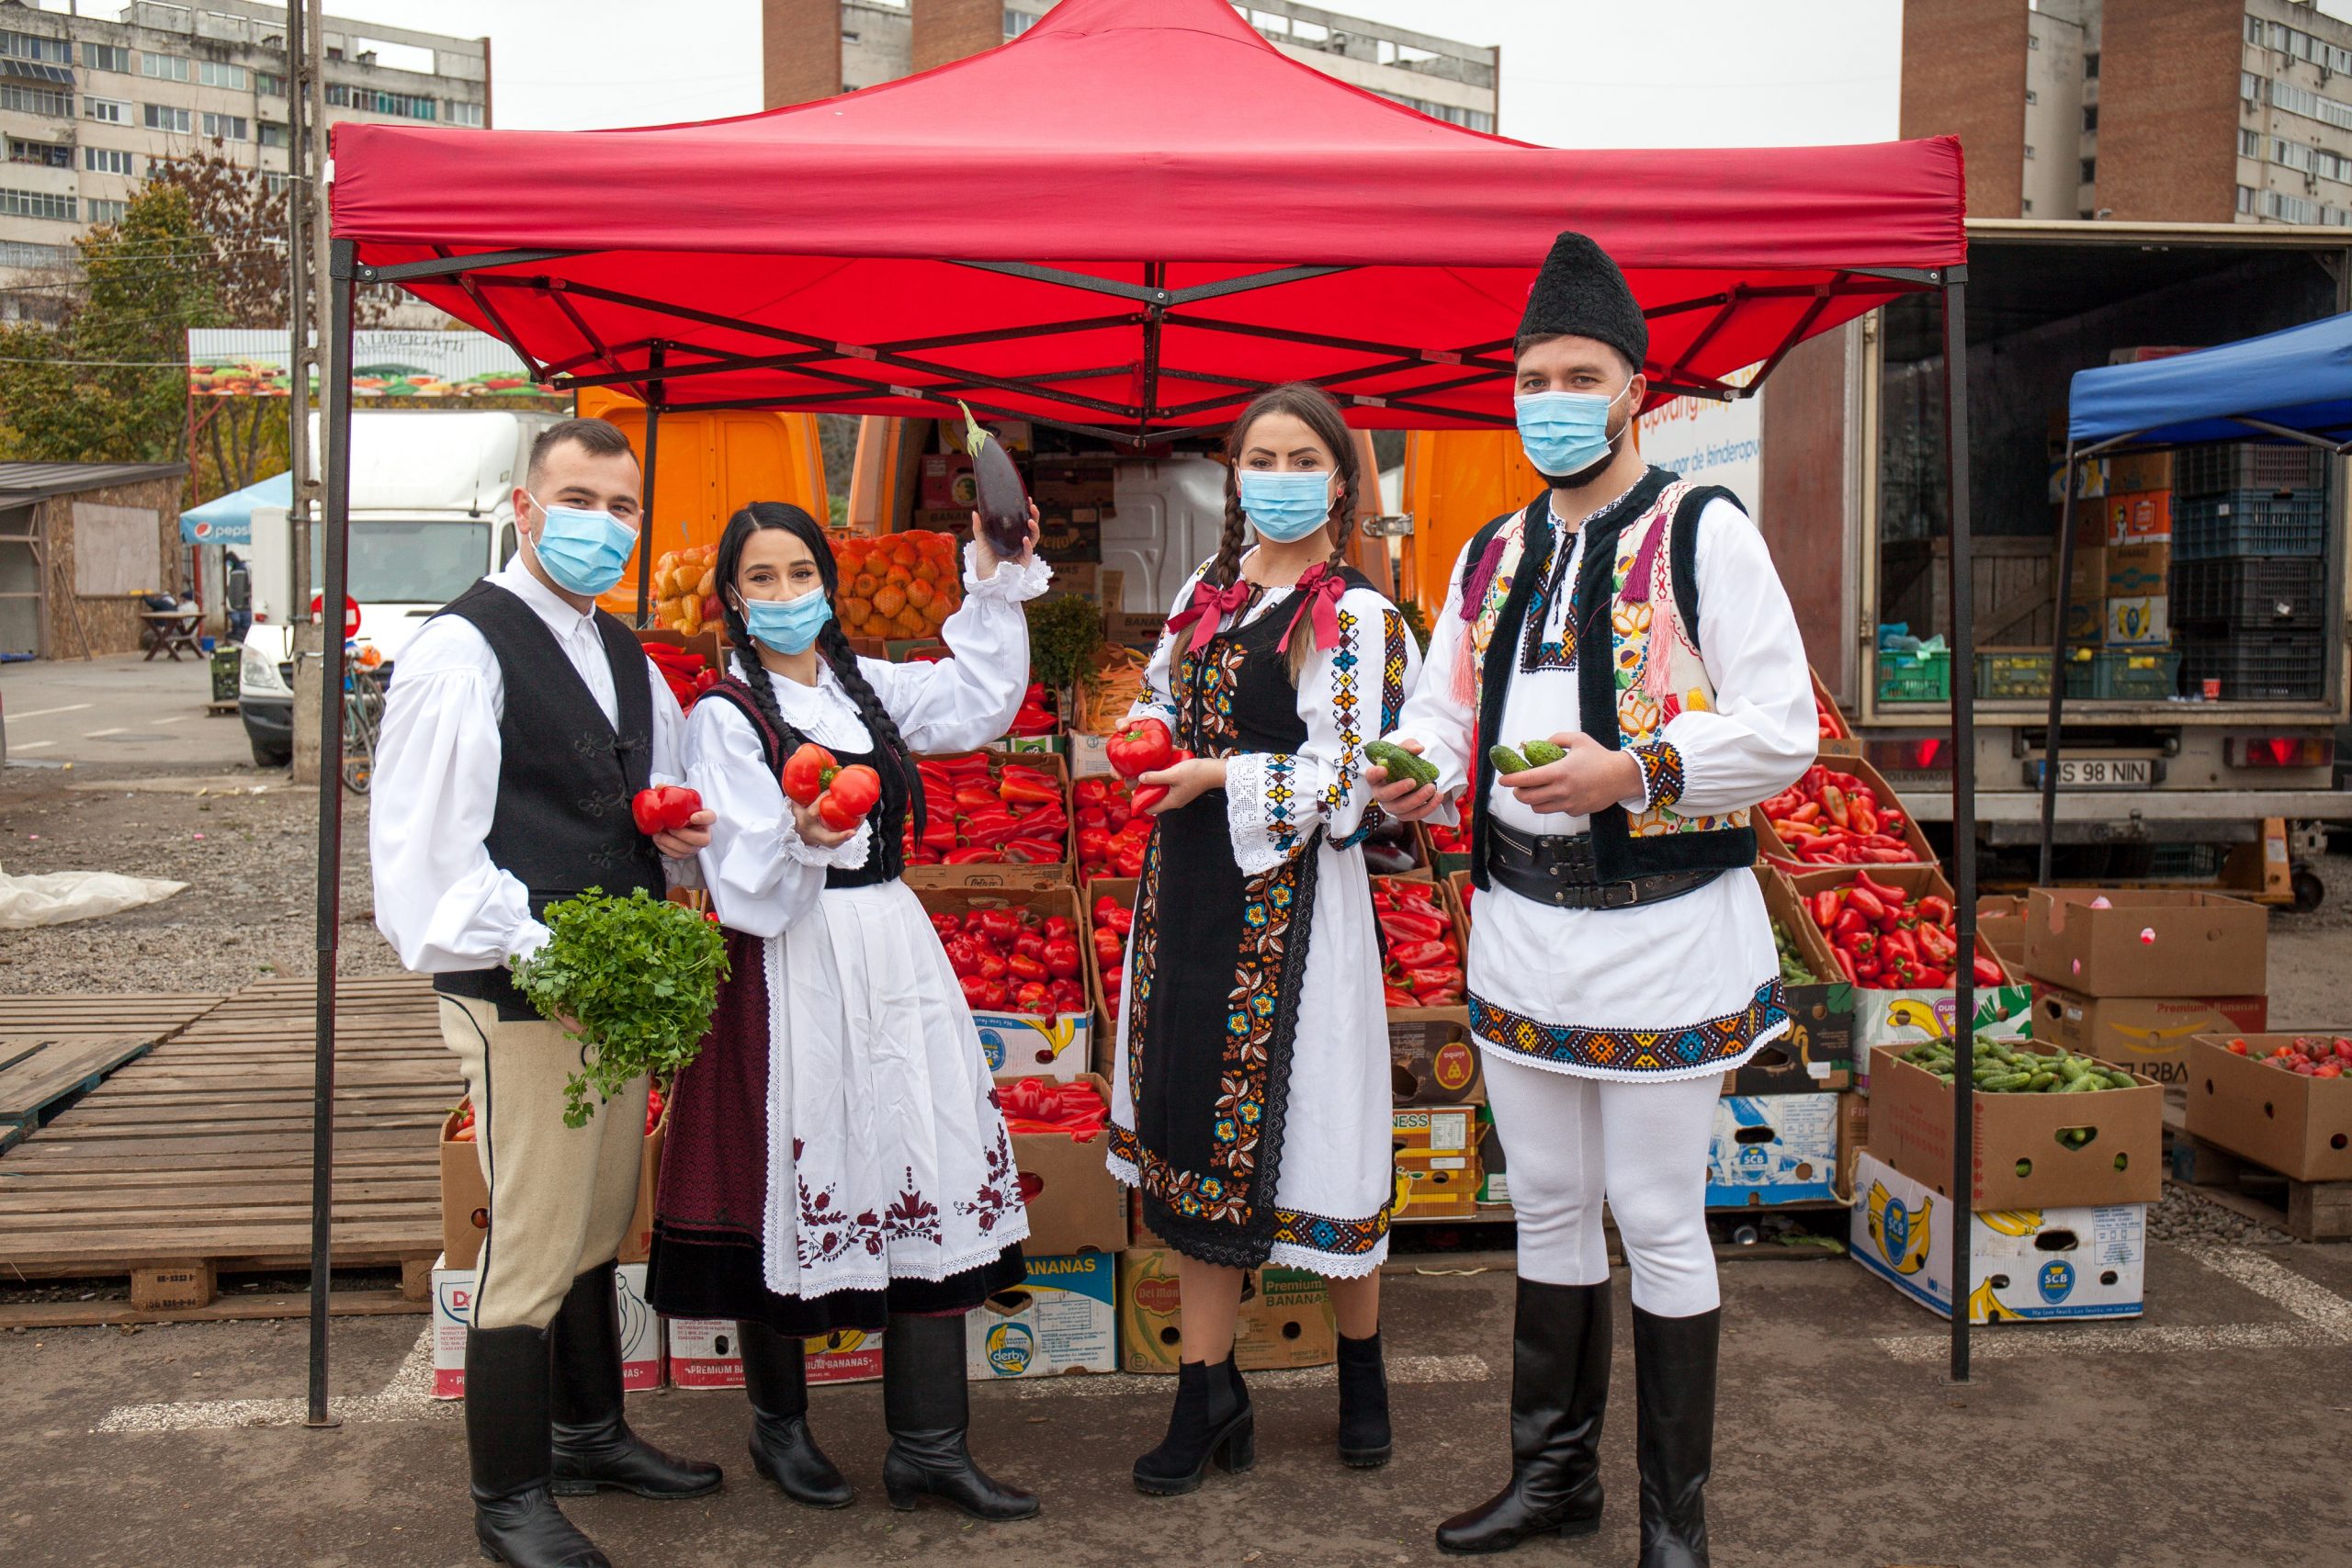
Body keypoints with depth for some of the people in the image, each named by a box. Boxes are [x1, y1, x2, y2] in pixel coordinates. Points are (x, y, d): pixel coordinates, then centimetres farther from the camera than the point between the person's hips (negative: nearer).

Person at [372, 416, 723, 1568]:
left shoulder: (628, 659, 15)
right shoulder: (462, 650, -10)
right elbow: (425, 847, -16)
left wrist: (680, 842, 3)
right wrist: (542, 952, -22)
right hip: (519, 995, -8)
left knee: (598, 1228, 19)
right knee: (532, 1246, -1)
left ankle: (589, 1433, 36)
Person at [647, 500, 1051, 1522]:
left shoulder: (863, 684, 11)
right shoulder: (726, 712, -6)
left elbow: (980, 702, 19)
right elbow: (748, 883, -12)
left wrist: (996, 580, 14)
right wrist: (802, 842, -32)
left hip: (893, 953, 6)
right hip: (790, 970, -5)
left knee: (931, 1181, 3)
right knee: (793, 1187, 4)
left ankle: (928, 1446, 12)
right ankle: (779, 1425, 28)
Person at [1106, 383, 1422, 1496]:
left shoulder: (1356, 615, -8)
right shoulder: (1208, 590, 12)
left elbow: (1344, 781, -14)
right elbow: (1164, 692, 25)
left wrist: (1220, 778, -15)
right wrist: (1147, 729, 4)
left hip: (1291, 898, -6)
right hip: (1190, 885, 7)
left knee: (1310, 1131, 2)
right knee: (1196, 1130, 8)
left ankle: (1361, 1372, 27)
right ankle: (1208, 1399, 19)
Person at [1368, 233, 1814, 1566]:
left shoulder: (1704, 534, -6)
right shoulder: (1491, 556, 12)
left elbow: (1783, 733, -12)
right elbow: (1445, 710, 13)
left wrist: (1634, 771, -25)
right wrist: (1420, 775, -10)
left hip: (1660, 927, -5)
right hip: (1521, 921, 6)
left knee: (1659, 1217, 3)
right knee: (1550, 1207, 16)